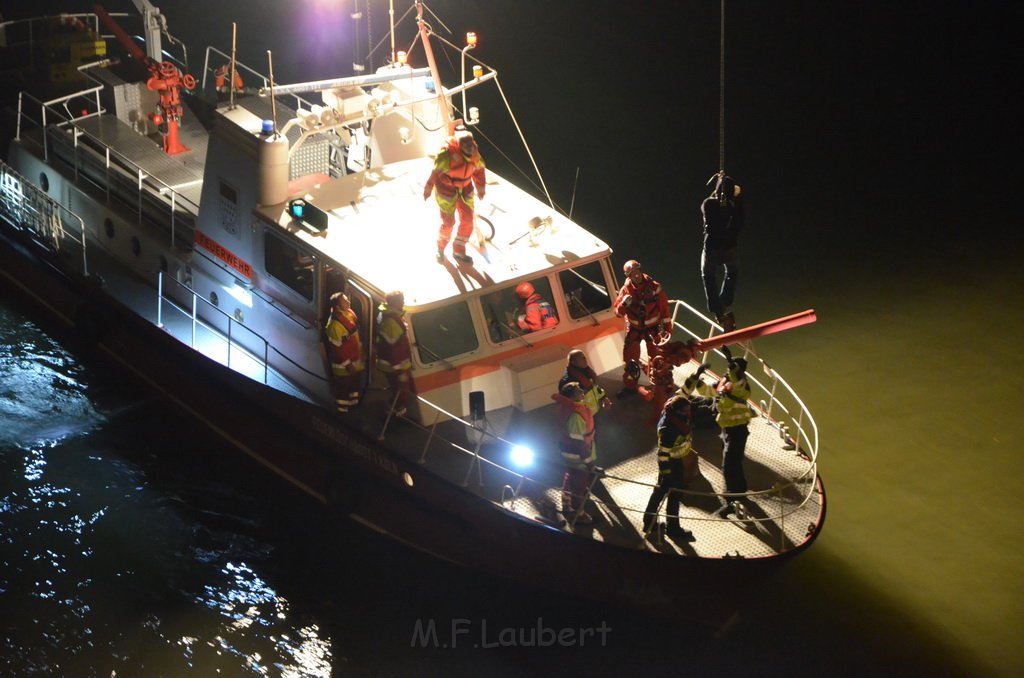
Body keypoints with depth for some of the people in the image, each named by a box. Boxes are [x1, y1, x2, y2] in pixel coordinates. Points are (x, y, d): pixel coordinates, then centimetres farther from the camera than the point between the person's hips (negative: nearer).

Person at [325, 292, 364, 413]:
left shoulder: (349, 313, -4)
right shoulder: (335, 324, -31)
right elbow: (336, 348, -25)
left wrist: (361, 347, 19)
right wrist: (347, 364, -20)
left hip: (355, 358, 9)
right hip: (344, 364, -9)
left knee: (354, 382, 27)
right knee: (343, 387, 9)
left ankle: (354, 403, 48)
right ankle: (343, 409, 26)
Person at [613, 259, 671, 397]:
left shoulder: (654, 287, -15)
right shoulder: (626, 290, -12)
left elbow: (664, 308, -7)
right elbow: (618, 313, -10)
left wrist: (667, 327, -6)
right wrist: (624, 304, -32)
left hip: (653, 328, -1)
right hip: (634, 329, 1)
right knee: (631, 359, 7)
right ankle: (630, 386, 24)